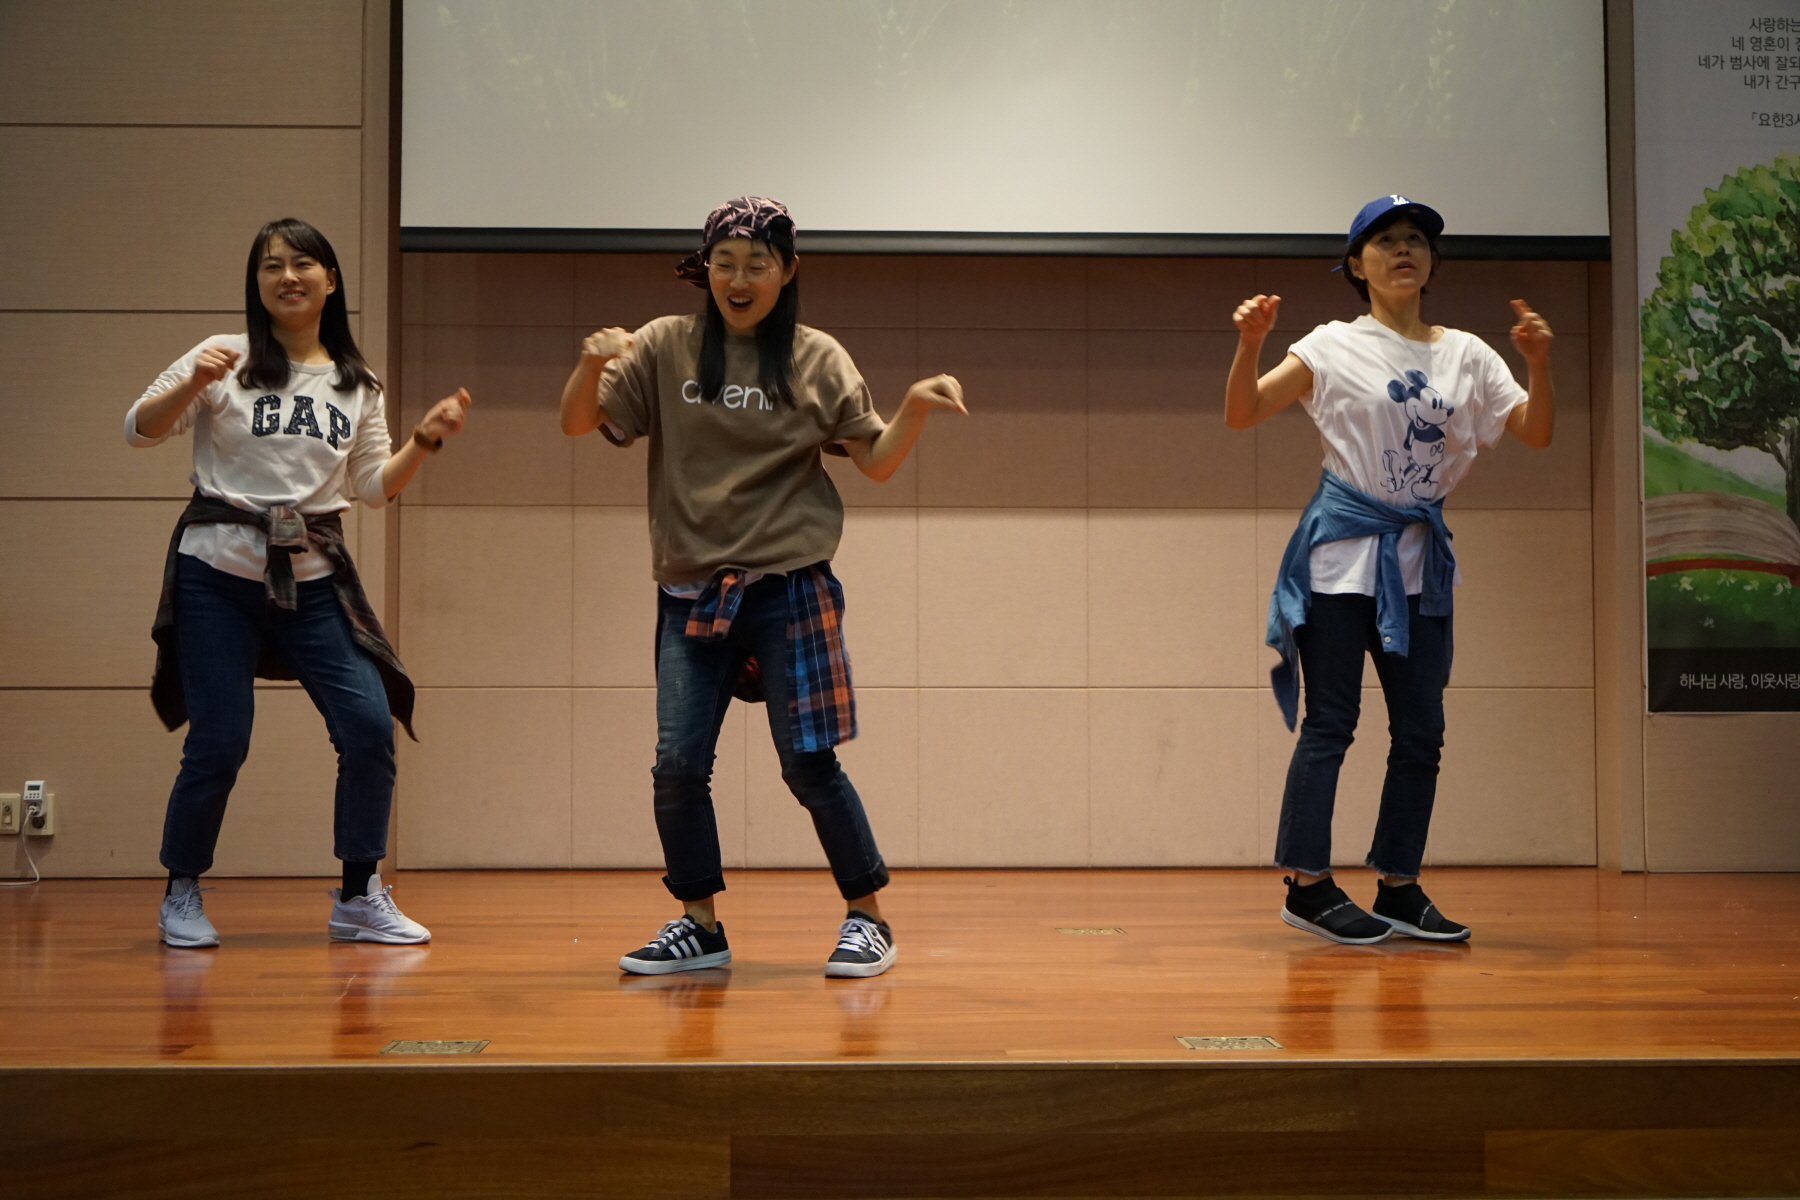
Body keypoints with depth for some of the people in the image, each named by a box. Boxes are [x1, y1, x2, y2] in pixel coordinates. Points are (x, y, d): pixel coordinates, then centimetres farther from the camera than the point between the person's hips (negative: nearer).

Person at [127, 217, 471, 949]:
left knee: (371, 725, -7)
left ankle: (358, 899, 7)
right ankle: (181, 896, 18)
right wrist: (192, 385, -21)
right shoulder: (227, 360, 1)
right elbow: (138, 430, -3)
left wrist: (427, 439, -1)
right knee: (218, 743, -4)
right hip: (218, 574, -3)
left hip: (313, 580, 3)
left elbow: (372, 486, 13)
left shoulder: (356, 384, 12)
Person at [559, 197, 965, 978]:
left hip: (788, 590, -2)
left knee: (809, 763, -3)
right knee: (677, 766, 0)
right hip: (689, 592, 2)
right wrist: (592, 364, -18)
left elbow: (875, 461, 1)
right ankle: (699, 925, 18)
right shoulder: (666, 348, 4)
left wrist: (916, 408, -18)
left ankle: (867, 919, 13)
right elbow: (577, 424, 2)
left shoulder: (815, 360, 2)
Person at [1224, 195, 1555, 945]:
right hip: (1342, 546, -4)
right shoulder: (1334, 347, -2)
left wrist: (1539, 364, -14)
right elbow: (1240, 416, -6)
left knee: (1421, 731, 5)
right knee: (1330, 722, -4)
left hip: (1419, 554, 5)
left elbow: (1536, 433, 3)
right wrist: (1249, 345, -22)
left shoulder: (1465, 354, 8)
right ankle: (1307, 884, 3)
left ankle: (1398, 889, 15)